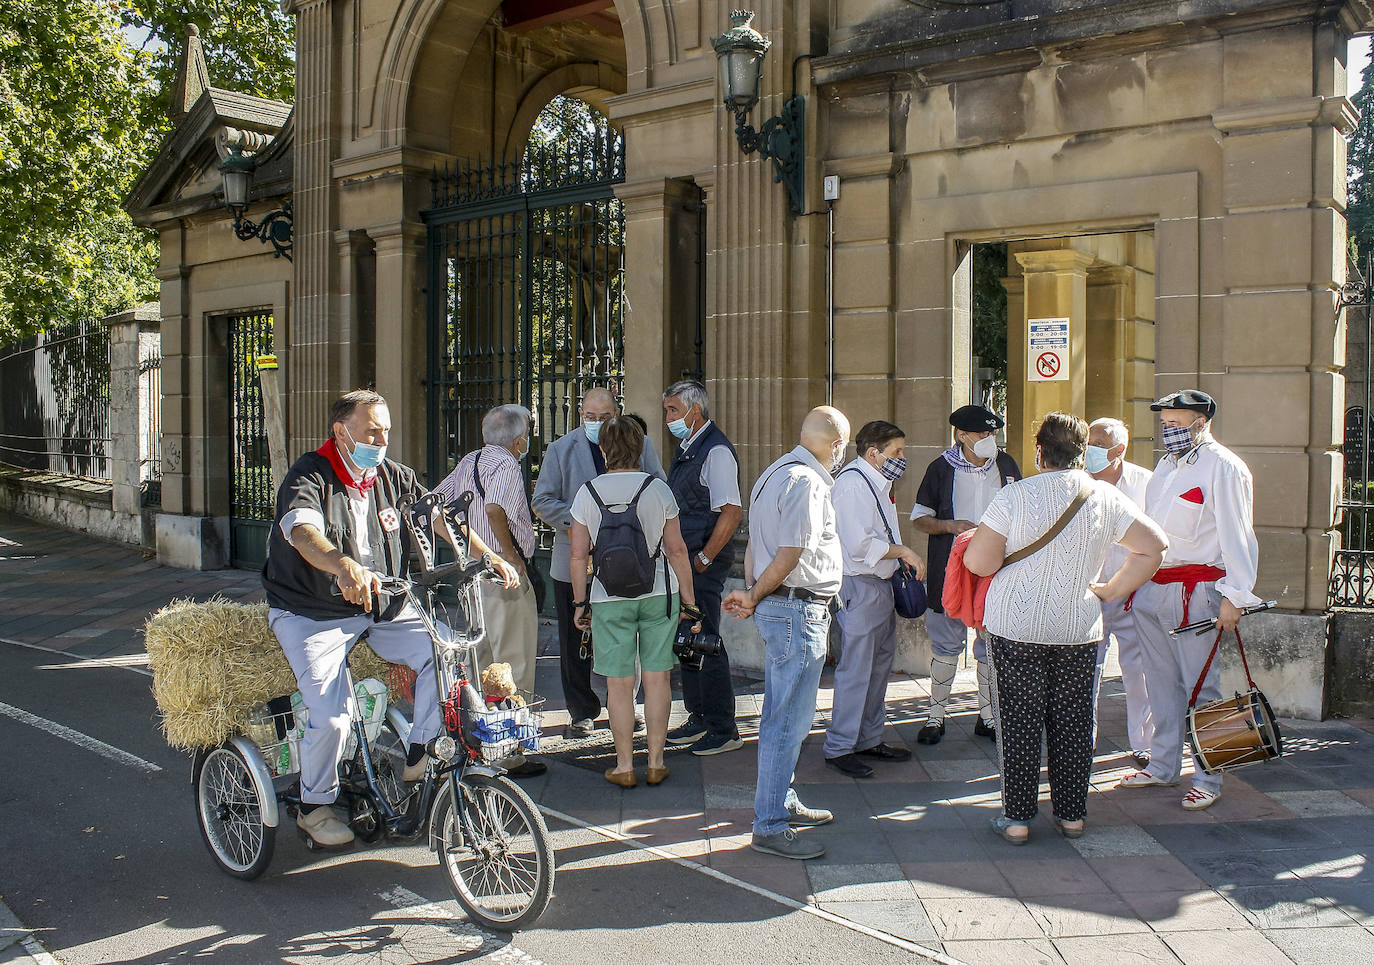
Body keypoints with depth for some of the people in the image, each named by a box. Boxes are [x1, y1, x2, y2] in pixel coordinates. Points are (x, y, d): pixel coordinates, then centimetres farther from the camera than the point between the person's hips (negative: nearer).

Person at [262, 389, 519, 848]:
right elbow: (303, 532, -35)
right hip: (313, 615, -5)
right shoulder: (309, 478, -15)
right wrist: (345, 566, -56)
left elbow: (439, 517, 2)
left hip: (382, 609, 5)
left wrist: (489, 556, -13)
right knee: (331, 717, -18)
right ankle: (314, 807, 9)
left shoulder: (393, 477, 5)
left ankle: (418, 755, -1)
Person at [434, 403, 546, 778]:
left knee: (481, 659, 20)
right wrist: (510, 553, -22)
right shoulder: (507, 466, -14)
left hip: (472, 570, 9)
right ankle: (508, 756, 2)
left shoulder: (469, 462, 11)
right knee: (513, 666, -2)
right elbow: (494, 508, -32)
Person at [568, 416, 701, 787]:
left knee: (619, 684, 6)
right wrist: (690, 603, 4)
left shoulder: (588, 492, -3)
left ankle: (624, 767, 14)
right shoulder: (658, 489, -4)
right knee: (657, 679, 9)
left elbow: (577, 554, -1)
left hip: (610, 599, 0)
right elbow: (676, 550, -3)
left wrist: (580, 602, 10)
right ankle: (656, 763, 16)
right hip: (658, 593, 0)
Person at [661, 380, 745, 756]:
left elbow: (732, 513, -22)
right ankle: (698, 718, 28)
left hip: (705, 564, -9)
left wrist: (704, 559, -18)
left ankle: (723, 730, 9)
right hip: (683, 560, 9)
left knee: (705, 643, -3)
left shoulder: (716, 451, -15)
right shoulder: (686, 449, 14)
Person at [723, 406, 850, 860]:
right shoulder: (807, 482, -17)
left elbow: (754, 545, 13)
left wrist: (751, 594, 5)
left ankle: (781, 802, 32)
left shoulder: (775, 473, 15)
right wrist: (754, 597, -7)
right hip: (798, 611, -11)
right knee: (788, 722, -4)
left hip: (776, 607, 11)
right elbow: (788, 557, -20)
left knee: (781, 716, 19)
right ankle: (769, 827, 3)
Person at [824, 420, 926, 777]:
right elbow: (859, 544, -24)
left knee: (880, 665, 16)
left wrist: (901, 560, 11)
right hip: (860, 587, -10)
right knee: (856, 670, -5)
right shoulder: (851, 483, -17)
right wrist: (903, 551, -16)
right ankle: (839, 747, 5)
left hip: (881, 584, 10)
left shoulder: (877, 483, 16)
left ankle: (870, 738, 27)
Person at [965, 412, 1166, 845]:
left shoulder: (1016, 495, -11)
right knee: (1072, 721, 14)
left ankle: (1017, 818, 11)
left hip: (1016, 628, -3)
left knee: (1019, 721, 6)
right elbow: (1153, 546, 5)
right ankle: (1072, 815, 23)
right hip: (1080, 628, 3)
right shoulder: (1107, 497, 0)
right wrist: (1112, 590, 10)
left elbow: (978, 561, -13)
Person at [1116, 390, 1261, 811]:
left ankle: (1208, 779, 7)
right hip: (1151, 586, 8)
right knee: (1162, 681, 13)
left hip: (1194, 590, -8)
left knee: (1199, 685, -2)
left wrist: (1234, 597, -17)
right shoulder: (1167, 464, 17)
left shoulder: (1223, 468, -9)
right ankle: (1163, 765, 24)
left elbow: (1236, 536, -13)